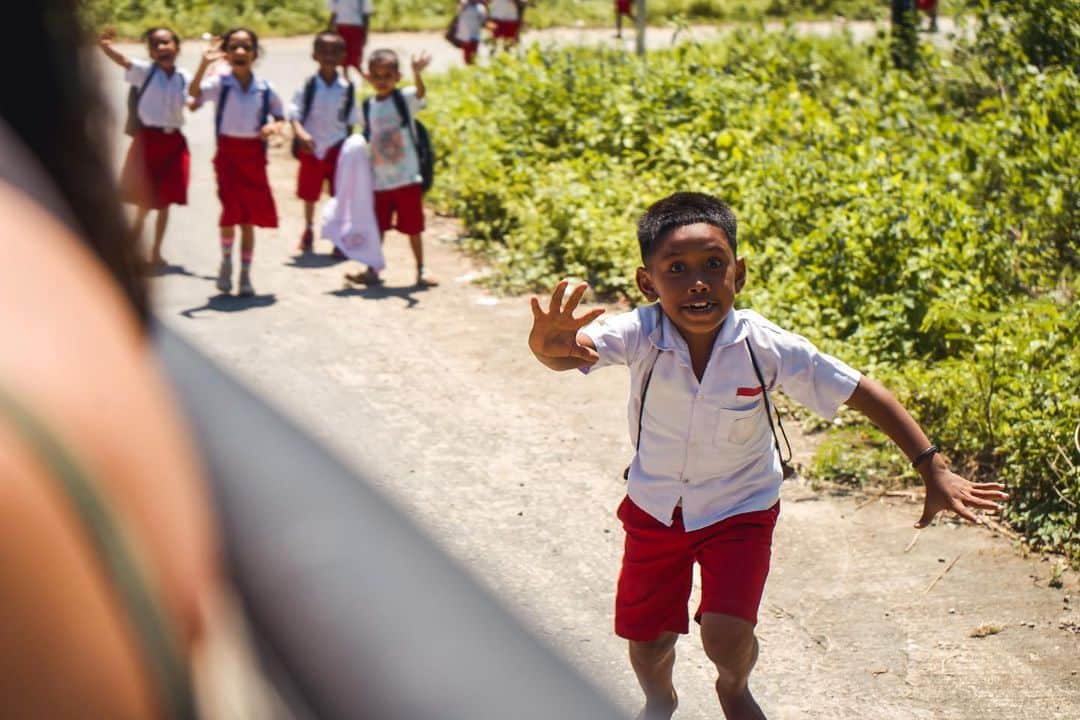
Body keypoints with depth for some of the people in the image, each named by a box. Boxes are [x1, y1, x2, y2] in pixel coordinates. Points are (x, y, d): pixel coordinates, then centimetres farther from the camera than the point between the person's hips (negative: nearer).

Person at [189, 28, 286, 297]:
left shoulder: (265, 89, 1)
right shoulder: (221, 84, -6)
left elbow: (279, 116, 13)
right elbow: (194, 92, -23)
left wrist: (273, 126, -9)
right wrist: (205, 63, -35)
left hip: (254, 154, 2)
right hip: (228, 152, -2)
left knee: (250, 218, 5)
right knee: (231, 211, -11)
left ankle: (245, 274, 15)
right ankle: (226, 260, 17)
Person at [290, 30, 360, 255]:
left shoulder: (346, 88, -4)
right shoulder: (308, 86, -8)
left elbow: (351, 122, 5)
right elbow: (294, 115, -11)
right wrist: (301, 134, -28)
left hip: (337, 149, 0)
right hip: (311, 149, 0)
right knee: (309, 194, 14)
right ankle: (308, 230, 36)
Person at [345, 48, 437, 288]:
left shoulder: (405, 99, -8)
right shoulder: (367, 108, 4)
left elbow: (420, 92, -29)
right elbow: (366, 140, 13)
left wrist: (417, 72, -49)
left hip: (407, 178, -3)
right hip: (378, 180, 3)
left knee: (413, 227, 4)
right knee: (377, 226, 12)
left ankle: (421, 270, 16)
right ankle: (372, 270, 25)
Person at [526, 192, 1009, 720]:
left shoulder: (767, 348, -26)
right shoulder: (641, 336, -27)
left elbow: (863, 394, -17)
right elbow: (578, 348, -46)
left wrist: (933, 469, -19)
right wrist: (550, 346, -72)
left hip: (739, 511, -1)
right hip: (655, 509, 1)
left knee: (725, 639, -15)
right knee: (647, 646, 11)